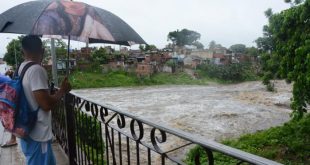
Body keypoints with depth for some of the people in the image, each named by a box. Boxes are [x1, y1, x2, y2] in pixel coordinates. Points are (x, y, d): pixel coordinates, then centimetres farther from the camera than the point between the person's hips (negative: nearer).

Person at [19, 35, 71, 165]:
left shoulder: (21, 68, 7)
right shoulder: (36, 70, -21)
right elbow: (46, 104, -25)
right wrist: (62, 91, -11)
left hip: (28, 131, 9)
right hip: (38, 135, -9)